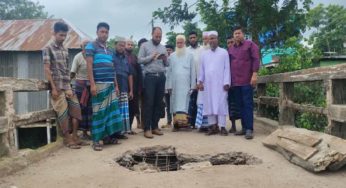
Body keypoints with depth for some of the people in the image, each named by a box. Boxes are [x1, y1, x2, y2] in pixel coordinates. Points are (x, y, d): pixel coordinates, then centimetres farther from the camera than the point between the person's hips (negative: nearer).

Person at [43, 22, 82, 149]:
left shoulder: (65, 50, 15)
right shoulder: (48, 49, -3)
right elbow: (47, 69, -9)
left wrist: (70, 86, 11)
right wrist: (53, 88, -14)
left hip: (67, 86, 6)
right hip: (57, 86, -6)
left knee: (76, 108, 3)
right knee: (63, 112, -4)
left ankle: (75, 136, 12)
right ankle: (67, 138, 6)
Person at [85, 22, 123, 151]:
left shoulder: (110, 50, 21)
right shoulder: (91, 46, 1)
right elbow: (89, 66, -7)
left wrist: (116, 85, 17)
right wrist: (92, 84, -15)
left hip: (110, 85, 7)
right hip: (99, 84, -7)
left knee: (111, 110, 6)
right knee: (98, 112, -6)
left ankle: (107, 136, 16)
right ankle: (96, 140, 1)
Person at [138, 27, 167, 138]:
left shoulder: (163, 48, 18)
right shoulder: (145, 46, 4)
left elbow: (167, 64, 17)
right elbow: (140, 60, -6)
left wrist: (165, 59, -4)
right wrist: (152, 56, -12)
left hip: (161, 77, 5)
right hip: (150, 77, -5)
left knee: (158, 103, 6)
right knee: (149, 103, -6)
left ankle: (155, 127, 15)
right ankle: (147, 129, -3)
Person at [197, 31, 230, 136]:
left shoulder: (224, 52, 4)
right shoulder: (204, 54, 15)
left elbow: (227, 68, -1)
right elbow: (201, 69, 13)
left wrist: (226, 82, -8)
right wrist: (200, 81, 4)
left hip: (220, 83, -3)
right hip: (208, 83, 3)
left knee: (221, 104, -5)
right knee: (209, 104, 1)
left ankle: (222, 127, -4)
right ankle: (213, 126, 6)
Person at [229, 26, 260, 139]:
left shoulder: (250, 44, 3)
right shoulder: (231, 49, 18)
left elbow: (256, 59, -5)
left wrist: (254, 74, -15)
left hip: (247, 80, -5)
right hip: (235, 82, 5)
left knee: (248, 104, -7)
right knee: (241, 105, 7)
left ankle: (249, 129, -7)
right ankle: (244, 127, 13)